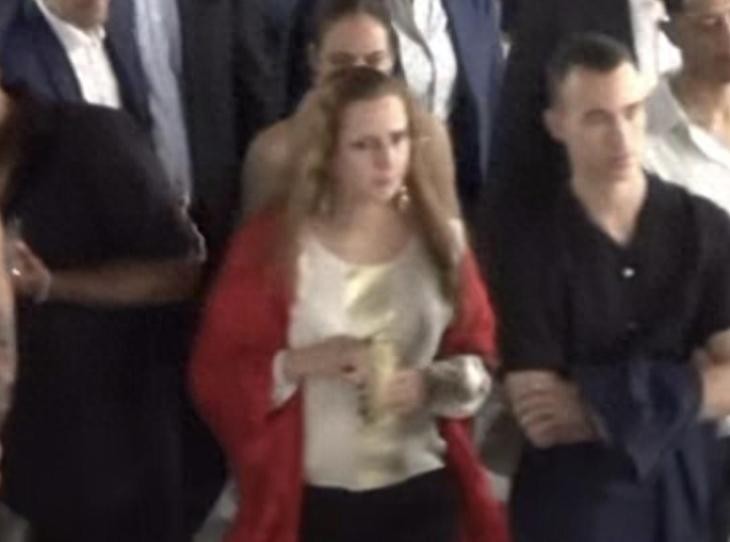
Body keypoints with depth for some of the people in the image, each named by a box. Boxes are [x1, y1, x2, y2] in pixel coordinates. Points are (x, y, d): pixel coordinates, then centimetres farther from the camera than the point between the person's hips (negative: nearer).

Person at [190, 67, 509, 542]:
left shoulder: (441, 238, 3)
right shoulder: (272, 241, -5)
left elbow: (479, 353, 7)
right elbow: (216, 373, -4)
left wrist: (433, 383, -14)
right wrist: (301, 364, -21)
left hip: (423, 498, 2)